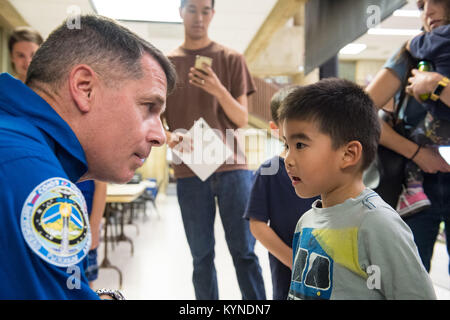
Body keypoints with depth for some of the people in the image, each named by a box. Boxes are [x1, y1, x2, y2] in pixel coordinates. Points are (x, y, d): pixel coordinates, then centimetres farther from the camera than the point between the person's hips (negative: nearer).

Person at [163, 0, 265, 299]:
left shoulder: (232, 60, 7)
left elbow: (242, 120, 2)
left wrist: (218, 89, -16)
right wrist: (170, 136, -14)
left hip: (232, 167, 0)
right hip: (189, 172, 1)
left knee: (244, 251, 3)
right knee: (202, 256, 6)